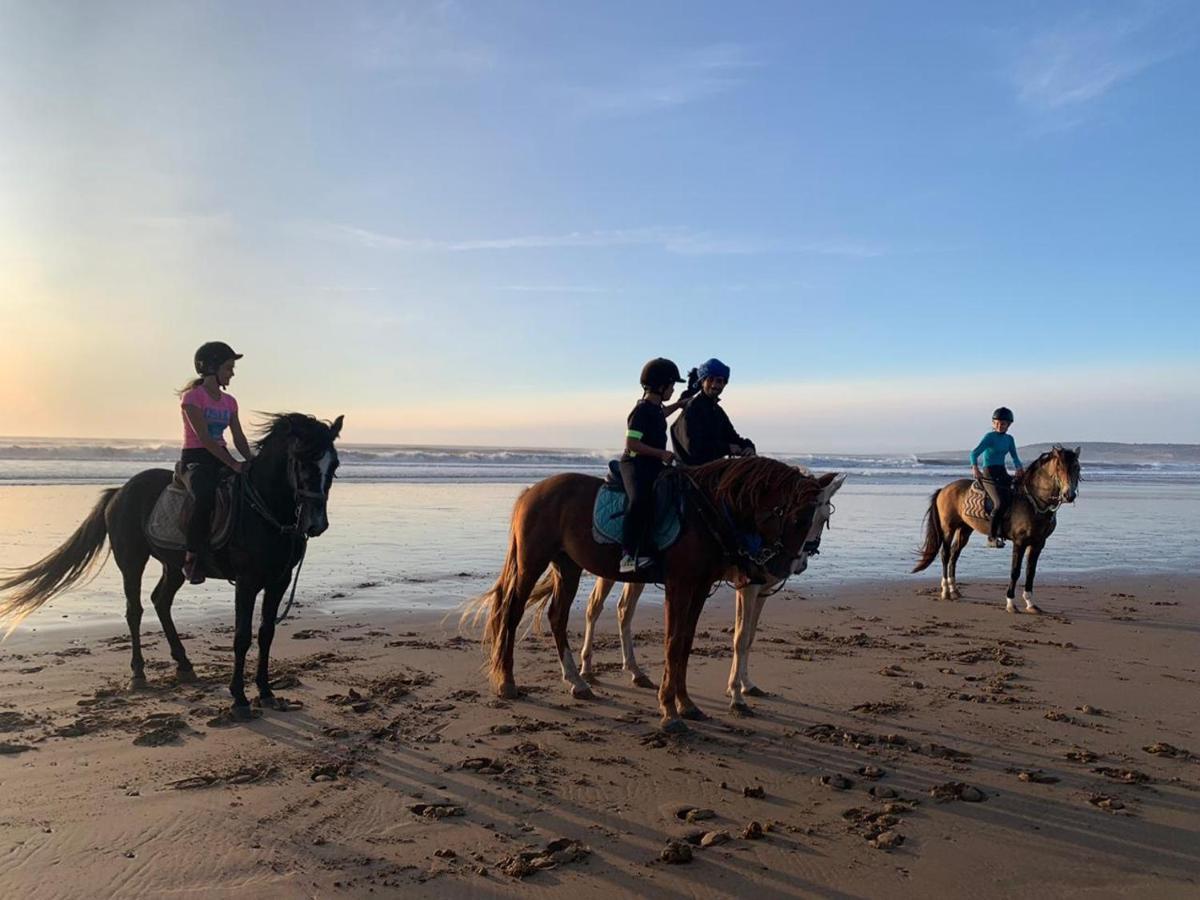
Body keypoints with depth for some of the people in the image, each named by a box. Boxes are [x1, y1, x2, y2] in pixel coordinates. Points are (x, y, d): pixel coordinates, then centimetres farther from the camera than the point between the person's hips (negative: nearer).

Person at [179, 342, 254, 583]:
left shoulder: (229, 401, 14)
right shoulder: (192, 396, -7)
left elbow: (239, 438, 11)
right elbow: (204, 437, -16)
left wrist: (251, 462, -8)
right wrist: (233, 464, -24)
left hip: (221, 458, 7)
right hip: (195, 458, -7)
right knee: (206, 495, -34)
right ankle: (192, 558, -24)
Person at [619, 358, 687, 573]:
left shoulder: (655, 408, 16)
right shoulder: (642, 410, -13)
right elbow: (631, 444, -19)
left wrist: (680, 404, 47)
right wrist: (661, 453, -19)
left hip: (654, 465, 10)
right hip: (635, 464, -10)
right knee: (640, 500, -32)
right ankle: (628, 555, -33)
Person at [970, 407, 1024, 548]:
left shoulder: (1009, 439, 14)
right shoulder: (990, 437, -5)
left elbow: (1015, 457, 8)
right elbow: (974, 453, -15)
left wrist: (1019, 467, -14)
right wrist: (974, 467, -33)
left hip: (1003, 473, 7)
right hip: (988, 474, -7)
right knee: (1000, 502, -23)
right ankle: (992, 537, -18)